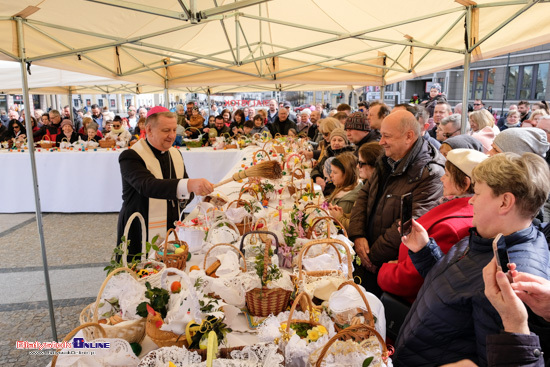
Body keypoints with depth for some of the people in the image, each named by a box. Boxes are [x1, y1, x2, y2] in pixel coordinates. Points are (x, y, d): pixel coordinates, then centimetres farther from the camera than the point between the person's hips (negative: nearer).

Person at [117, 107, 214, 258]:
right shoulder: (130, 157, -13)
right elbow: (147, 185, -32)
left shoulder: (176, 154, 9)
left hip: (172, 235, 6)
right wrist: (189, 184, -47)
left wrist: (184, 197, -9)